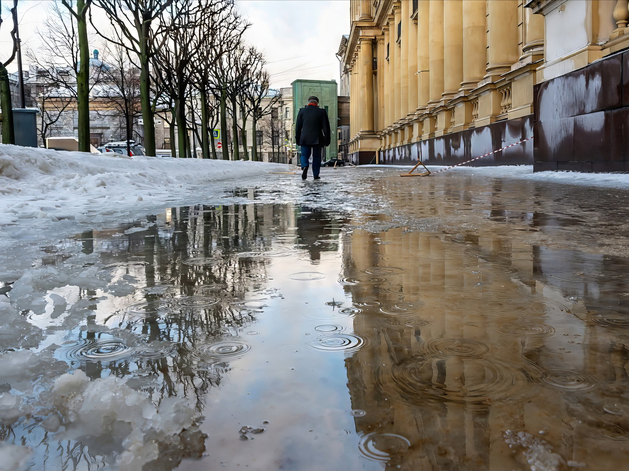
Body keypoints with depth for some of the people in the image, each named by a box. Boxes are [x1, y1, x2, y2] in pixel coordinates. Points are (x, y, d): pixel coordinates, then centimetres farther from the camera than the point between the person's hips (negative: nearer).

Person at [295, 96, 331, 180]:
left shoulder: (302, 111, 3)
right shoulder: (322, 112, 1)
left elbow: (298, 126, 4)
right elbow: (326, 127, 0)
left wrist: (297, 139, 10)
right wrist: (327, 140, 5)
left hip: (305, 139, 0)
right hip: (317, 139, 0)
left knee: (304, 155, 7)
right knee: (316, 157, 9)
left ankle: (304, 167, -22)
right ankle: (316, 175, 8)